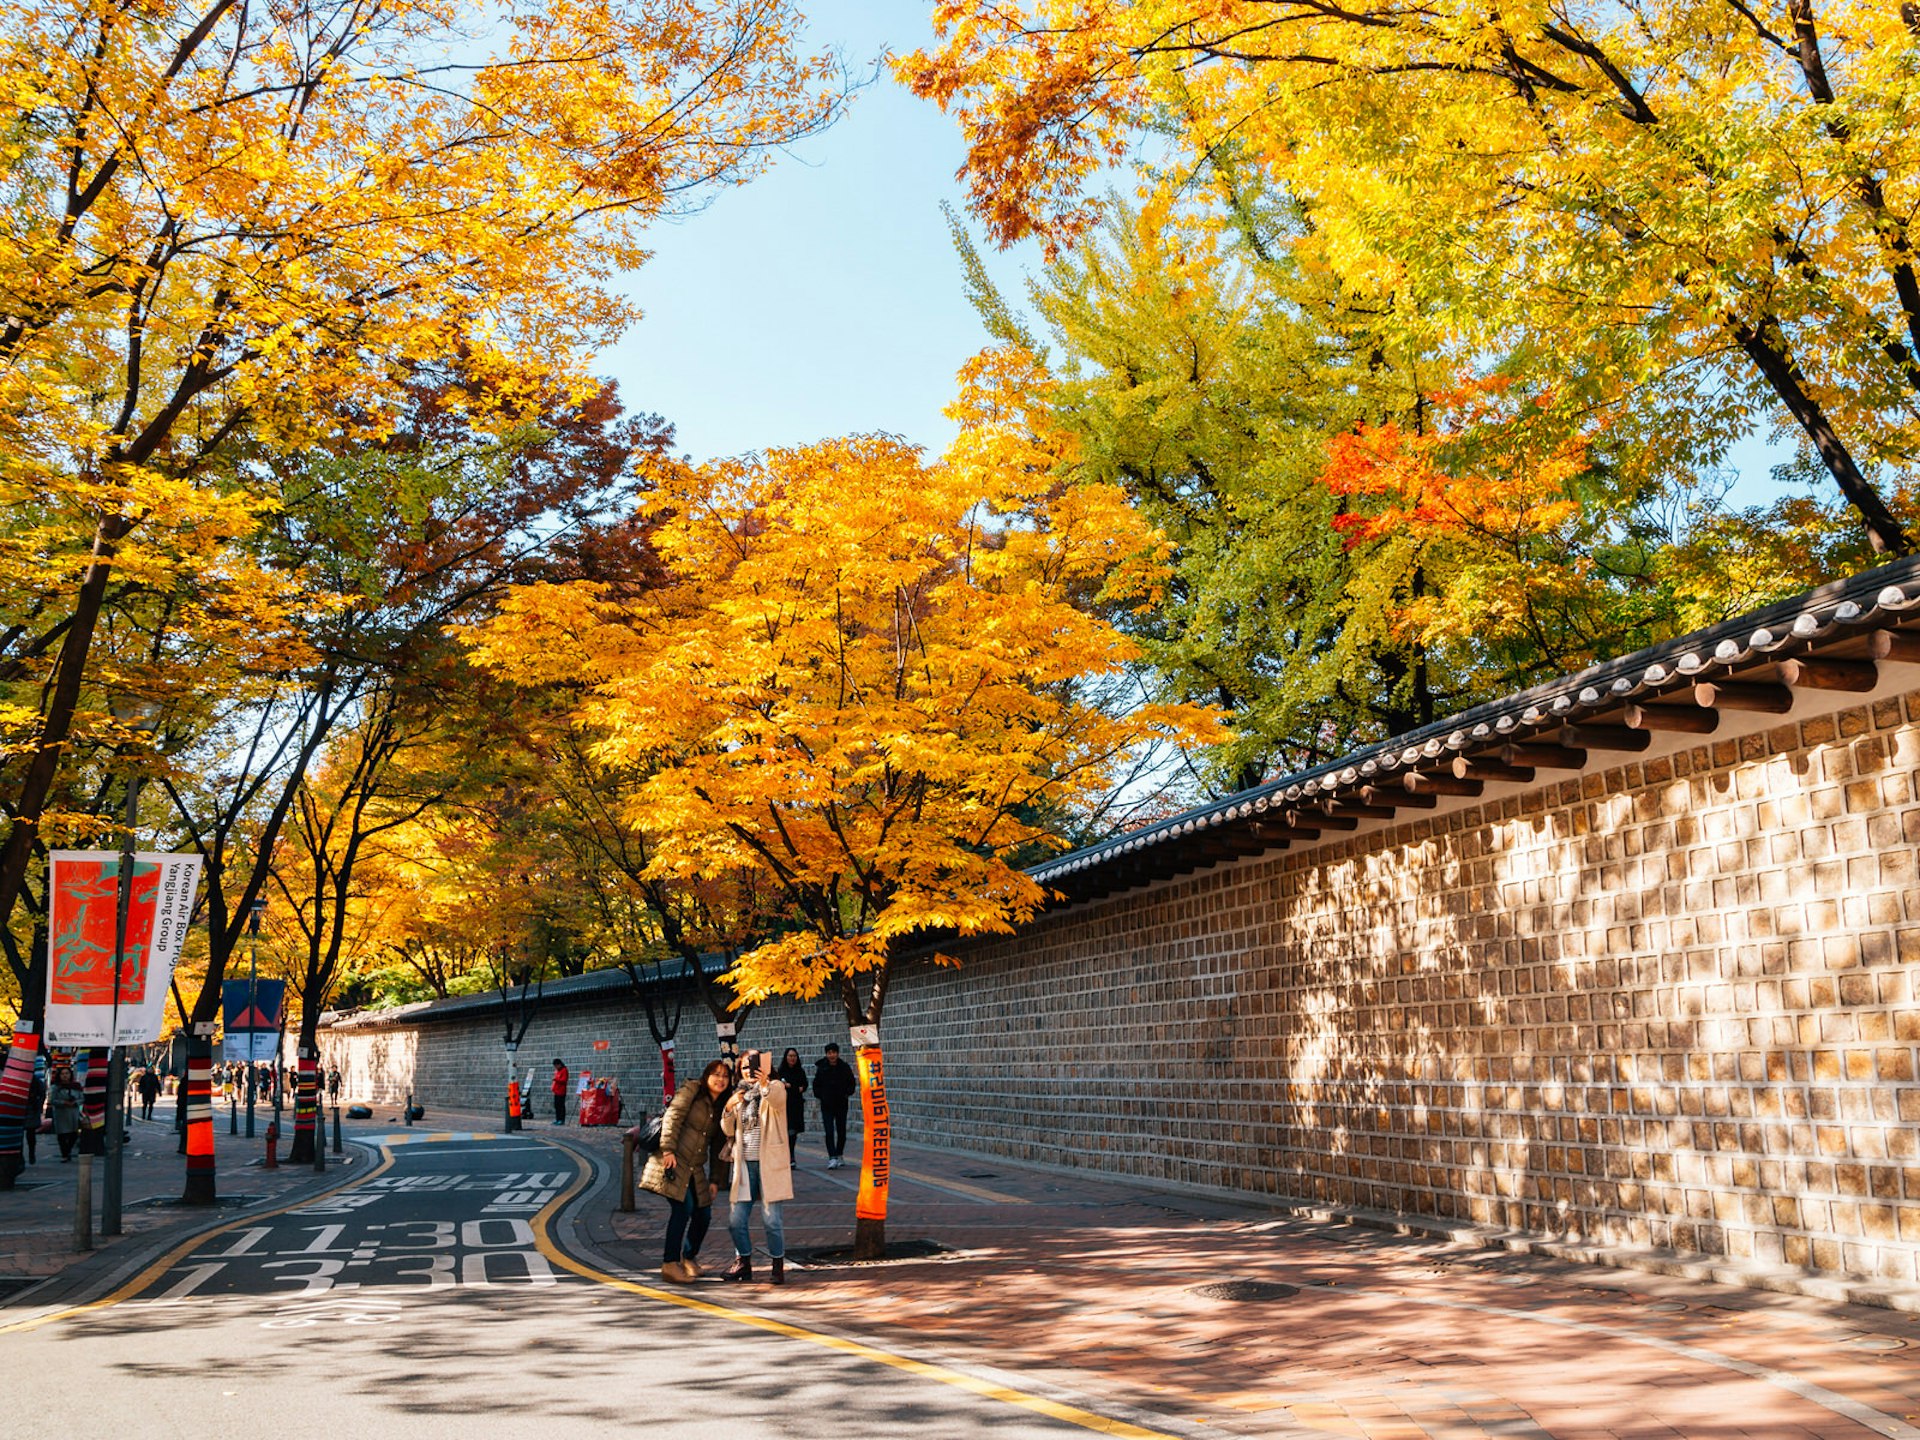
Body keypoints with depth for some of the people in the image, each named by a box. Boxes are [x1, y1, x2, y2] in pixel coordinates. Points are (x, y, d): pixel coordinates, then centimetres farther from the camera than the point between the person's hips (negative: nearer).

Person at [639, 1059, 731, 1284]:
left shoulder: (721, 1108, 17)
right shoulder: (691, 1090, -1)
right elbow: (672, 1118, -10)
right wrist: (668, 1150, -20)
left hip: (695, 1168, 7)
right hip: (674, 1160, -7)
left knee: (703, 1214, 4)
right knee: (683, 1207, -17)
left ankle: (689, 1257, 28)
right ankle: (670, 1264, -10)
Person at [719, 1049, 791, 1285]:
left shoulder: (774, 1087, 0)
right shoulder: (739, 1093, 15)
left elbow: (777, 1099, -25)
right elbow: (728, 1130, 10)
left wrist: (765, 1084, -46)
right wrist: (728, 1109, -10)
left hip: (769, 1163, -5)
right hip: (745, 1164, 5)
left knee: (771, 1219, -5)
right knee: (736, 1220, 3)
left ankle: (778, 1266, 7)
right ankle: (743, 1263, 19)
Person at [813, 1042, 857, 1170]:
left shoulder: (845, 1067, 0)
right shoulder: (821, 1068, -2)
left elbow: (852, 1083, 11)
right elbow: (816, 1084, 10)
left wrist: (847, 1094, -1)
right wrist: (819, 1096, -1)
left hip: (841, 1104, 1)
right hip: (827, 1105, -1)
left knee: (841, 1131, 9)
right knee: (829, 1132, -11)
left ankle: (839, 1155, 26)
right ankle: (832, 1158, -14)